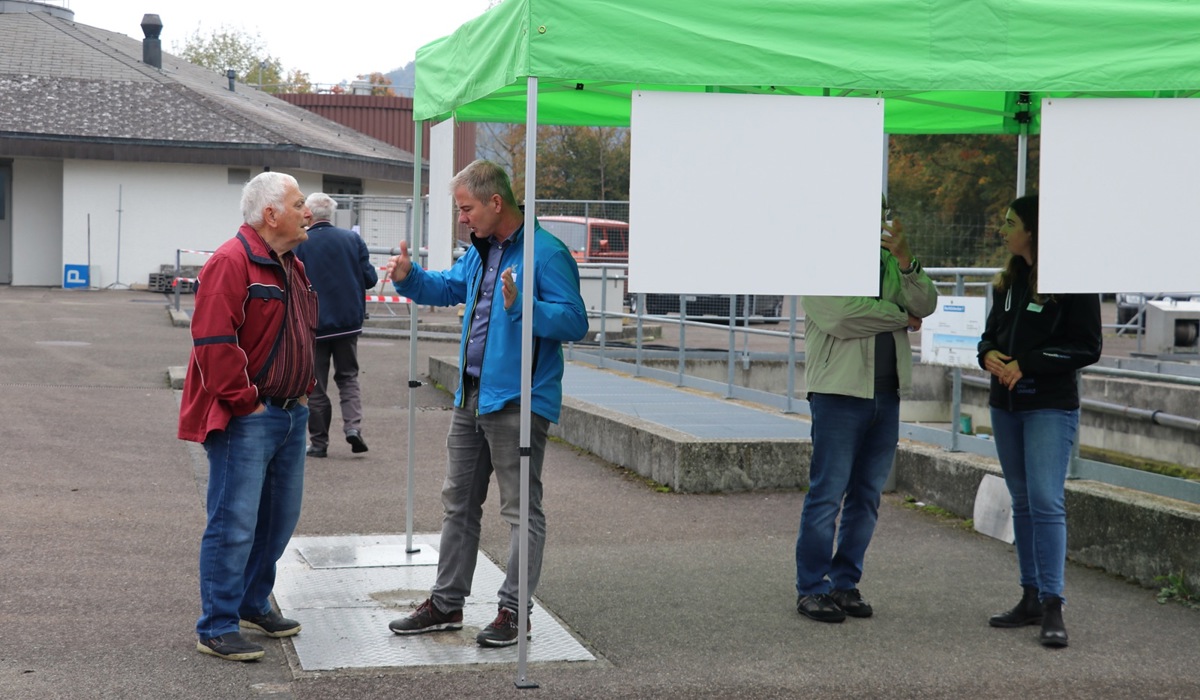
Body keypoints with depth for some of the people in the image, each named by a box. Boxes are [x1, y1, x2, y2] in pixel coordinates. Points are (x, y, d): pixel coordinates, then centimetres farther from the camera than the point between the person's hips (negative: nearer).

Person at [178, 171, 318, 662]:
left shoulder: (291, 267, 16)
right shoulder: (232, 262, -15)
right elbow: (214, 342, -21)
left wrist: (304, 391, 16)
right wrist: (245, 403, -19)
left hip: (289, 415, 10)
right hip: (245, 420, -9)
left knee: (279, 519, 16)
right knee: (235, 523, -7)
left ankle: (254, 605, 31)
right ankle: (217, 629, 1)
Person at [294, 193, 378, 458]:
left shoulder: (297, 245, -10)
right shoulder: (352, 239, -3)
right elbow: (370, 278, -1)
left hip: (313, 324, -2)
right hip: (348, 321, 2)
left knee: (315, 384, 8)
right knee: (348, 376, 15)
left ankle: (318, 441, 11)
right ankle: (353, 425, -6)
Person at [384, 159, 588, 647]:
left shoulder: (545, 253, -16)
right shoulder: (481, 250, 13)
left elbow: (575, 321, -20)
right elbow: (448, 287, 28)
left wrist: (521, 306, -32)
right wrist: (410, 278, 10)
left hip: (517, 401, -9)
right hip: (471, 396, 9)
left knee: (520, 509, 1)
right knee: (457, 502, 15)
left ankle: (513, 611, 8)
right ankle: (447, 602, 26)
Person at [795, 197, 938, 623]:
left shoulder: (890, 262, 16)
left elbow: (925, 305, 1)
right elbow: (841, 316, -17)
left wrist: (904, 259, -14)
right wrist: (900, 317, -4)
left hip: (886, 394, 6)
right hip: (839, 394, -6)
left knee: (867, 495, 9)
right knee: (828, 492, -6)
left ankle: (845, 584, 18)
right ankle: (811, 588, 1)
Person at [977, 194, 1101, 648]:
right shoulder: (1008, 281, 12)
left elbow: (1088, 348, -11)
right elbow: (991, 333, 20)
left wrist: (1027, 364, -17)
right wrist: (988, 354, -4)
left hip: (1050, 407, -7)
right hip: (1005, 405, 8)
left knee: (1046, 502, -13)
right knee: (1022, 503, 11)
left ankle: (1053, 606, -11)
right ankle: (1031, 599, 18)